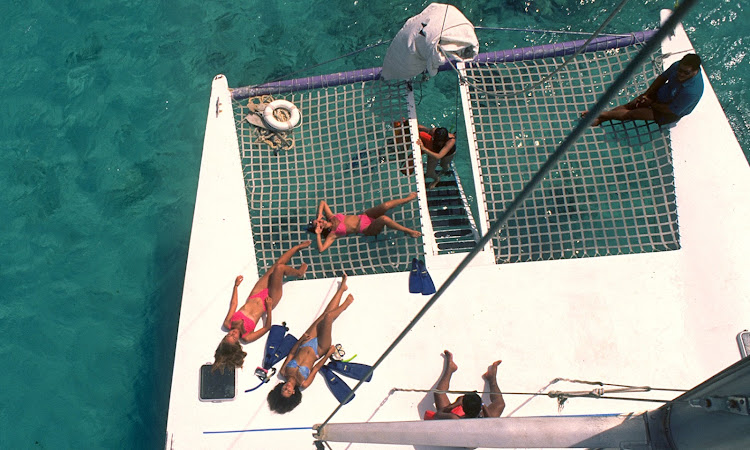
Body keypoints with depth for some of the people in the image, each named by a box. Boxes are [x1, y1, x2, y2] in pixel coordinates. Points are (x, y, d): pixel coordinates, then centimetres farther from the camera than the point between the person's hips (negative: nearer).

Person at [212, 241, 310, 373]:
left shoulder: (228, 324, -17)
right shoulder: (246, 337, -27)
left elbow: (233, 304, -4)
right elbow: (267, 327, -20)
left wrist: (236, 285, 0)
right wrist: (269, 308, -27)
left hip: (255, 296, 5)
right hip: (268, 300, -5)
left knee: (278, 264, 2)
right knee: (280, 268, -17)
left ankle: (299, 246, 29)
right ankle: (299, 273, 19)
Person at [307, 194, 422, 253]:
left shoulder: (331, 217, 4)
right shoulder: (333, 234, -12)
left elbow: (323, 202, 13)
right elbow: (321, 249, -24)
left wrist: (319, 215, -1)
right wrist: (318, 234, -18)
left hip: (364, 216, 6)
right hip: (368, 229, -6)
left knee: (385, 206, -18)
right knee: (384, 219, -35)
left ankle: (407, 199, 8)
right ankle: (408, 231, -14)